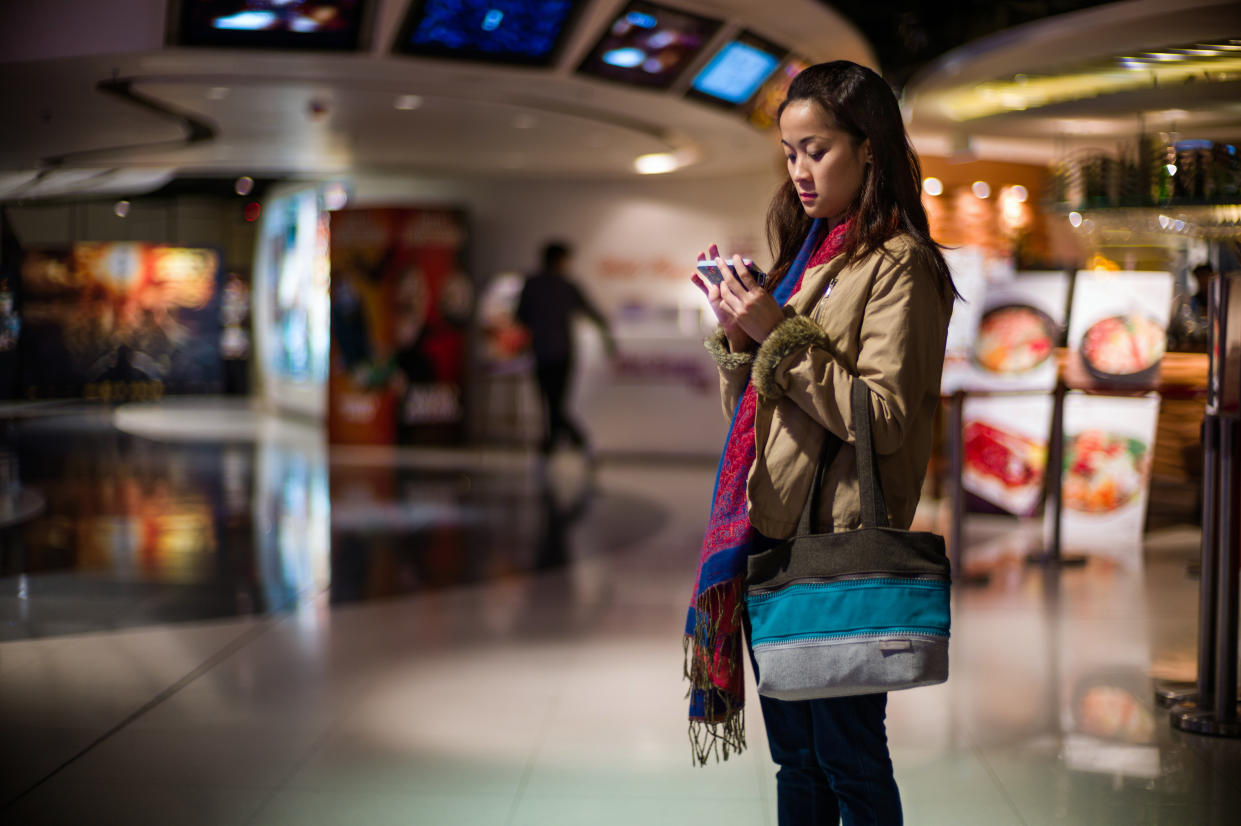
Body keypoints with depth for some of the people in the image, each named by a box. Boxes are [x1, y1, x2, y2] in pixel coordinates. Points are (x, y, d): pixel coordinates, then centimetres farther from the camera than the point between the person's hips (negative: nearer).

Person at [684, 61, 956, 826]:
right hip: (770, 534, 7)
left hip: (841, 542, -7)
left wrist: (782, 334, -18)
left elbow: (885, 418, -18)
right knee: (795, 758, 15)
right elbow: (748, 410, 16)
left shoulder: (897, 265, -8)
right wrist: (739, 336, -3)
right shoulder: (806, 254, 15)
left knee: (848, 756, 2)